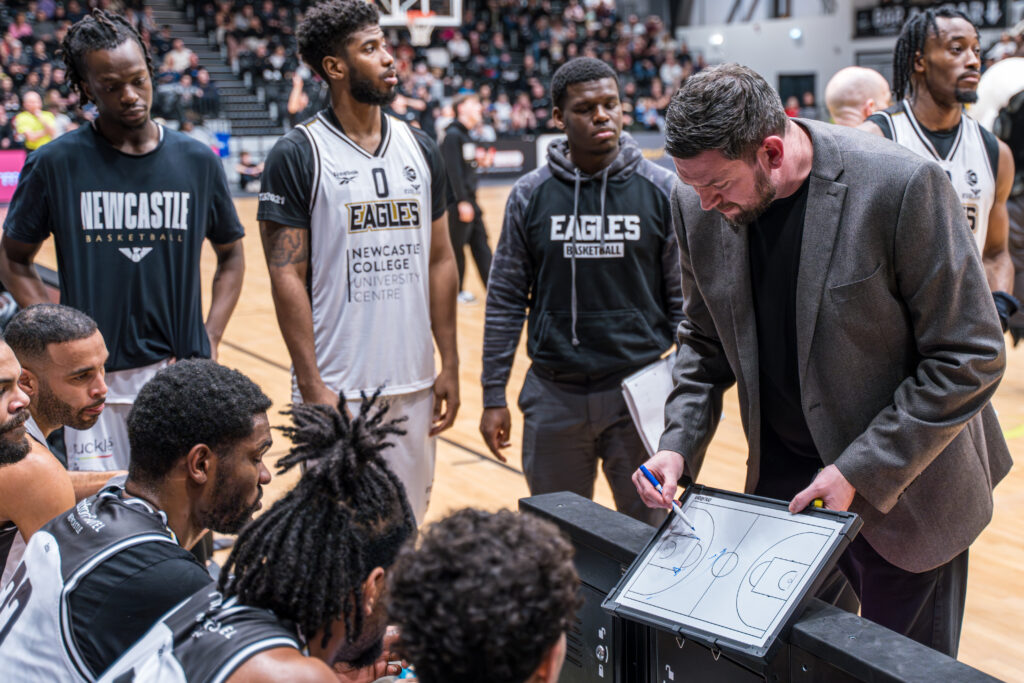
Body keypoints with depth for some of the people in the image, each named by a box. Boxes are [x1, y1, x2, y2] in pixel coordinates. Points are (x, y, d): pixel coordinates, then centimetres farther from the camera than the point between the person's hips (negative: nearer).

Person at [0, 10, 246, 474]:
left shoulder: (198, 161, 3)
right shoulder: (55, 163, -3)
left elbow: (231, 254, 14)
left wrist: (210, 340, 2)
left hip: (181, 374, 2)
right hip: (92, 378, -2)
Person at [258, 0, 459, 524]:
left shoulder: (420, 148, 9)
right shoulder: (296, 156, -8)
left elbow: (439, 260, 12)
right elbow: (287, 276, -10)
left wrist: (450, 365, 8)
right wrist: (311, 386, -14)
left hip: (414, 382, 5)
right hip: (337, 388, -5)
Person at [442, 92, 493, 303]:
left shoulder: (467, 135, 15)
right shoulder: (453, 135, -14)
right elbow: (453, 170, -21)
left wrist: (479, 159, 7)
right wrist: (462, 202, -24)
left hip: (470, 200, 9)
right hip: (458, 201, -9)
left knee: (481, 243, 8)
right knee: (457, 246, 0)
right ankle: (457, 290, 11)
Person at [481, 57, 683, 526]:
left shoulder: (661, 190, -2)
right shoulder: (531, 195, 0)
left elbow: (684, 298, 1)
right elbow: (505, 300, 3)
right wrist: (493, 396, 1)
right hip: (554, 394, 1)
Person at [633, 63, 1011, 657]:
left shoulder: (902, 186, -24)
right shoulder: (700, 207, -7)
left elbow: (970, 354, -18)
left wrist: (859, 471, -20)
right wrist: (680, 444, -7)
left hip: (903, 491, -4)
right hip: (783, 477, 4)